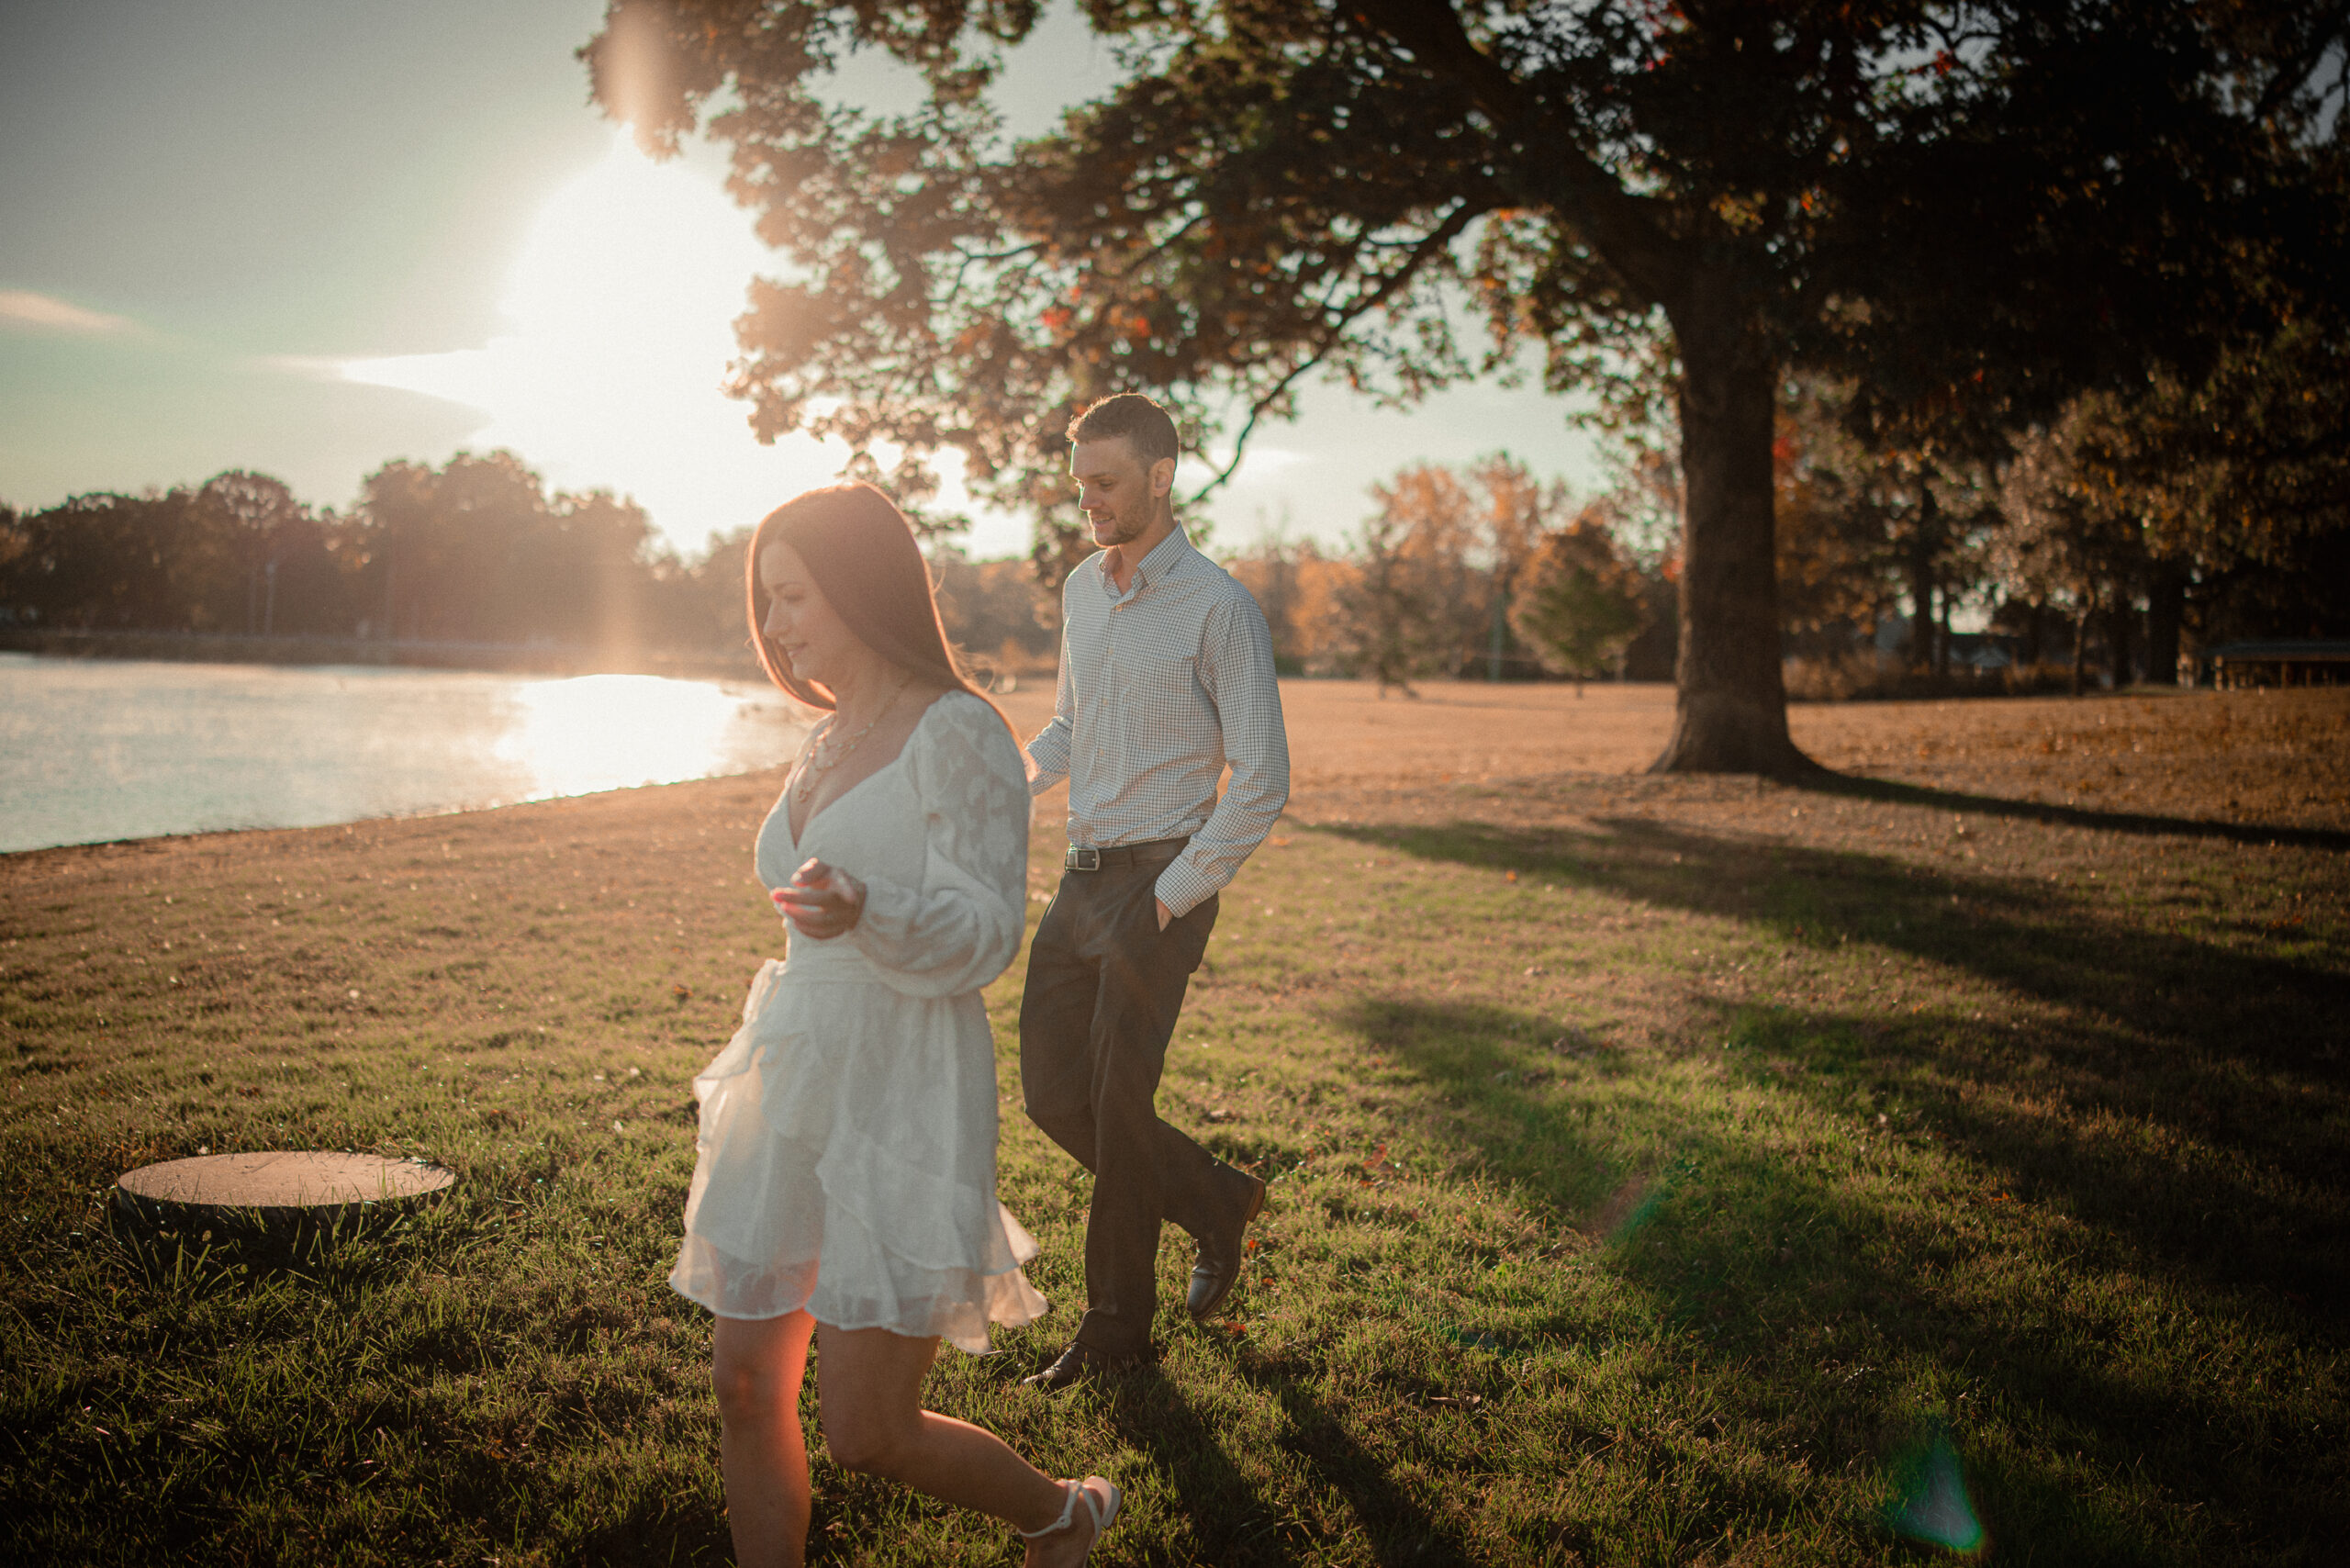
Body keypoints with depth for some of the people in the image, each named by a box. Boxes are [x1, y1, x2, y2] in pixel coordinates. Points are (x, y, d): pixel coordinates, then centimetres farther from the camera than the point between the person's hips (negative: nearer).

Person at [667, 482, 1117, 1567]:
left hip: (901, 1103, -8)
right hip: (795, 1096, 8)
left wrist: (864, 911, -36)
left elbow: (983, 935, -18)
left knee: (866, 1433, -3)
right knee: (747, 1388, 7)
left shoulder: (958, 732, -12)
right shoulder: (828, 746, 12)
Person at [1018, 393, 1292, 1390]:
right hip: (1082, 875, 7)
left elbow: (1260, 785, -13)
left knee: (1117, 1104, -2)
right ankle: (1216, 1203, 27)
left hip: (1160, 879, -7)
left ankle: (1118, 1325, 15)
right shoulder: (1081, 590, 11)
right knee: (1052, 1094, 7)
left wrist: (1173, 897, -15)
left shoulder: (1217, 608, -12)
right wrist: (1010, 781, 5)